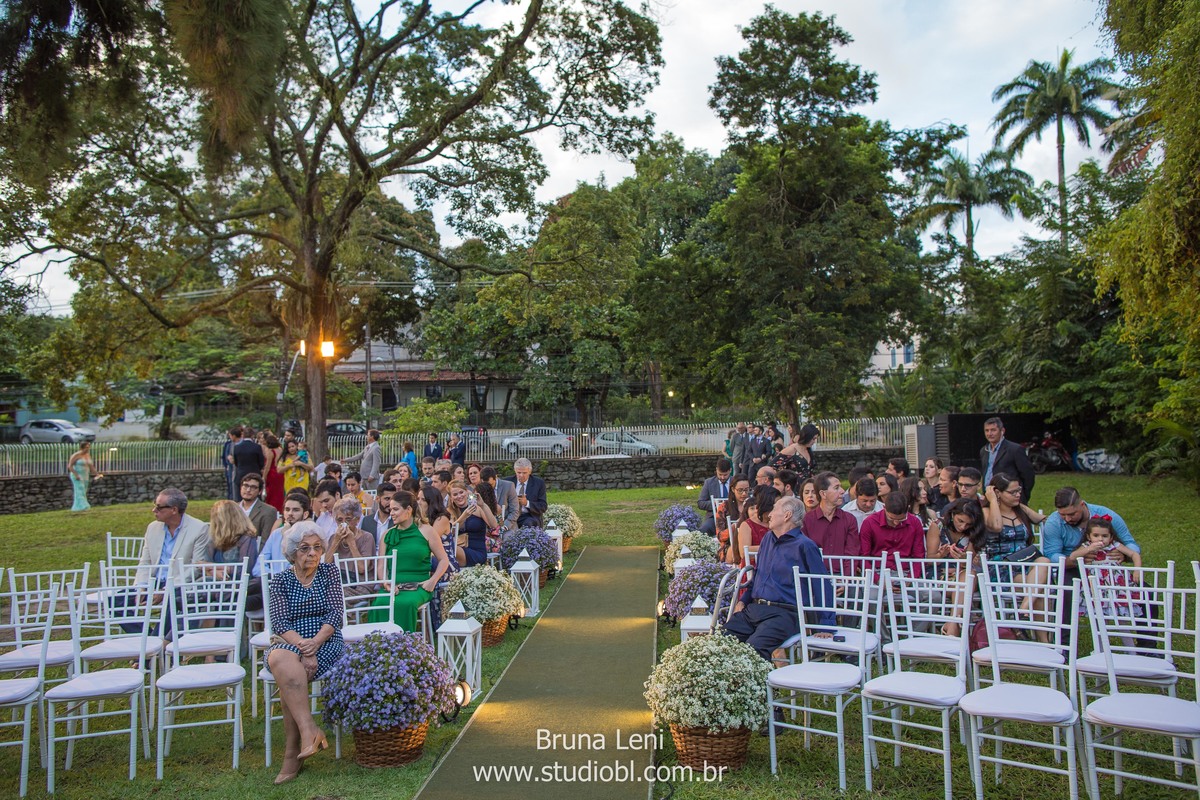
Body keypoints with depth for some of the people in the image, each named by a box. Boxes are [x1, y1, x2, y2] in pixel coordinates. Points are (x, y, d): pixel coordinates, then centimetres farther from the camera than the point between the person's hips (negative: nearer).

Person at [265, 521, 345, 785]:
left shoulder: (328, 572, 9)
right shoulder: (281, 580, 9)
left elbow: (336, 614, -1)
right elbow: (279, 623, -3)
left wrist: (315, 642, -19)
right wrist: (301, 646, -22)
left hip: (326, 643, -1)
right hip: (288, 643, 1)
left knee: (288, 676, -31)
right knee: (282, 660, -36)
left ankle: (292, 752, -24)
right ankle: (310, 731, -37)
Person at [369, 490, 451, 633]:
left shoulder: (426, 532, 6)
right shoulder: (388, 535, 15)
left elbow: (444, 560, 8)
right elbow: (380, 567, 11)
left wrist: (432, 580, -7)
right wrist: (386, 583, -9)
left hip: (418, 587, -2)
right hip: (393, 587, 2)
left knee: (405, 603, -35)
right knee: (380, 604, -31)